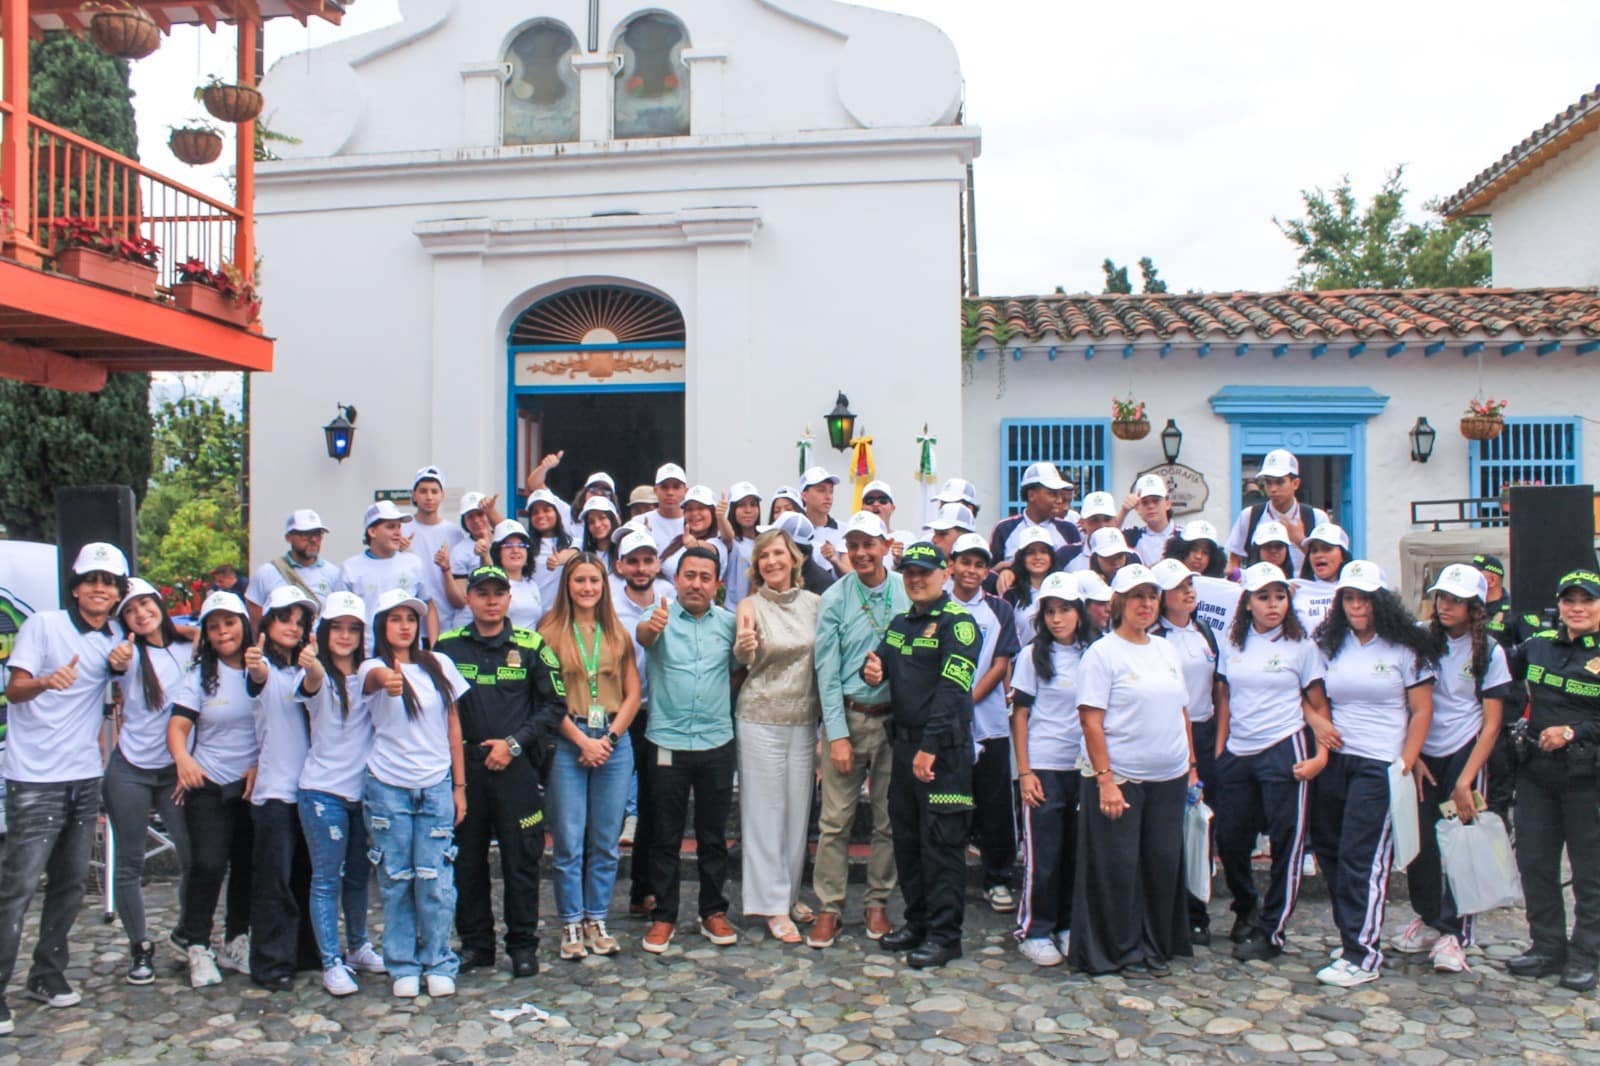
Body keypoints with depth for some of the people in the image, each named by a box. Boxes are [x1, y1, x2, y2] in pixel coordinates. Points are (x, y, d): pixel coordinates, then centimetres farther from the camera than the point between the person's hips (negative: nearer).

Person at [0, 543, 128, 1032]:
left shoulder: (115, 640, 9)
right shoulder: (43, 625, -4)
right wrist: (46, 681, -32)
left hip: (84, 779, 5)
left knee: (71, 885, 11)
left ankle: (48, 975, 24)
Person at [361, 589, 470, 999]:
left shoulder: (440, 665, 6)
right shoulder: (374, 668, -2)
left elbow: (454, 726, 9)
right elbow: (373, 678, -29)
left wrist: (459, 785, 6)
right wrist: (386, 680, -55)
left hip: (436, 786, 1)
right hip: (387, 788, -1)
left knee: (434, 880, 0)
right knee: (396, 880, 5)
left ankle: (438, 964, 15)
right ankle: (403, 966, 18)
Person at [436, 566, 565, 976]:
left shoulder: (531, 646, 1)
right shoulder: (448, 646, 5)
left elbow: (554, 704, 0)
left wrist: (514, 743, -8)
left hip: (516, 765, -2)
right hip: (463, 764, 2)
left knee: (521, 858, 3)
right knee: (466, 858, 9)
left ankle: (523, 945, 16)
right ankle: (475, 943, 23)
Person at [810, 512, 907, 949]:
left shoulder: (907, 592, 0)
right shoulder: (834, 599, -3)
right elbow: (827, 670, -4)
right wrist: (837, 734, -8)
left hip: (895, 716, 1)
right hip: (849, 716, -1)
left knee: (889, 818, 9)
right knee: (835, 819, 0)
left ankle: (878, 903, 24)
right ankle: (828, 908, 12)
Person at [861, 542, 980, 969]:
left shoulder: (957, 622, -10)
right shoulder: (899, 623, 15)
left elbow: (951, 690, -18)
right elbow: (880, 666, 18)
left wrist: (930, 747, -24)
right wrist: (871, 671, -8)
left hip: (944, 748, -8)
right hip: (904, 742, 8)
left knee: (942, 843, -2)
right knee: (906, 837, 14)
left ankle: (944, 934, 7)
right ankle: (917, 922, 27)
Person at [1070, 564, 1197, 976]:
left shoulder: (1166, 650, 12)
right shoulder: (1102, 653, -8)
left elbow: (1180, 712, 18)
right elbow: (1091, 721, -13)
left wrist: (1192, 765, 14)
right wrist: (1105, 780, -17)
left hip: (1168, 779, 6)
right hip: (1120, 779, -6)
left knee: (1164, 863, 10)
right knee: (1118, 867, 1)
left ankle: (1157, 947, 25)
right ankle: (1121, 952, 15)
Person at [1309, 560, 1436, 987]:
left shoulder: (1403, 647, -2)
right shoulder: (1330, 646, 9)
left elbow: (1422, 710, -1)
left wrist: (1406, 764, -8)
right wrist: (1317, 723, -5)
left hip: (1380, 764, -5)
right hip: (1336, 760, 5)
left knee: (1362, 858, -8)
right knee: (1328, 849, 7)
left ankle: (1362, 957, -1)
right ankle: (1357, 933, 25)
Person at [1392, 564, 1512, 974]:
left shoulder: (1489, 652, -2)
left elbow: (1491, 724, -4)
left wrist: (1466, 780, -12)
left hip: (1463, 752, -2)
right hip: (1421, 753, 2)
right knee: (1418, 841, 4)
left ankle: (1452, 933, 4)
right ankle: (1428, 918, 22)